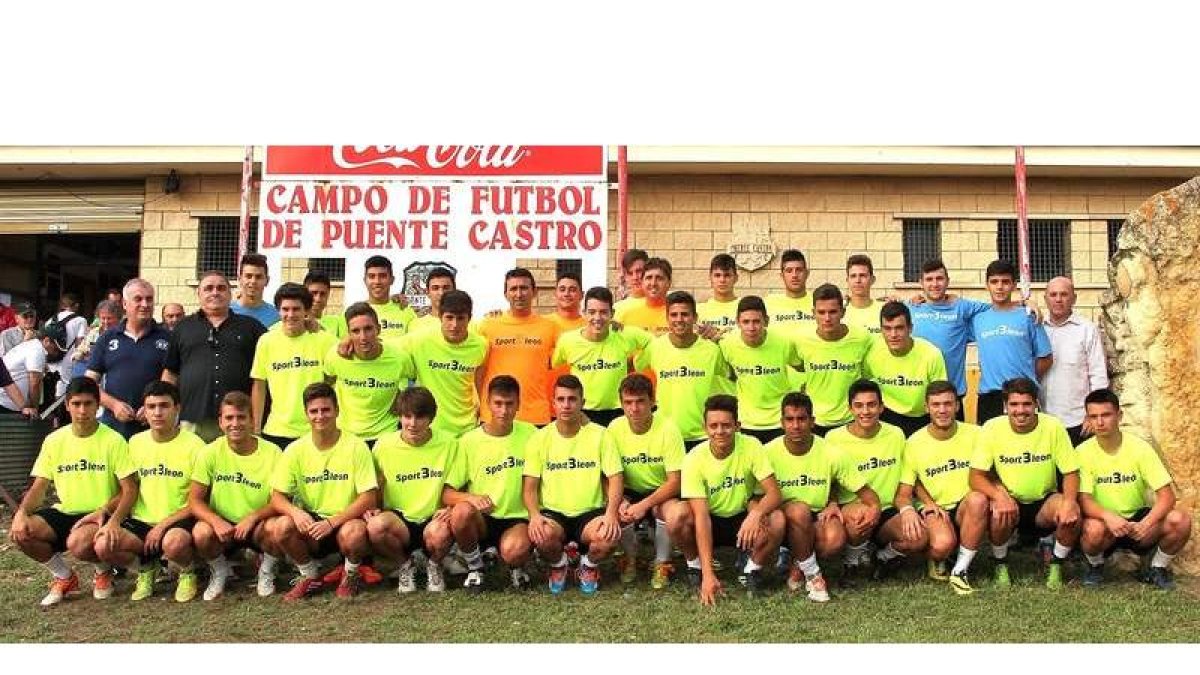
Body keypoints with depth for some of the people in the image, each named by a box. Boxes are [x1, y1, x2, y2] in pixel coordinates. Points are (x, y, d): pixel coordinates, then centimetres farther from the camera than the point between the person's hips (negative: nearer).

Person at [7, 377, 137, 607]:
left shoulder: (113, 440, -9)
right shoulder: (54, 440, 3)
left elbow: (129, 489, -10)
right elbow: (39, 487, 6)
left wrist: (113, 518, -28)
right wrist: (21, 512, -15)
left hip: (98, 515, -4)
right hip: (64, 512, 5)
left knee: (78, 543, -34)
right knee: (20, 533, -21)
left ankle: (103, 571, 4)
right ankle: (64, 577, 5)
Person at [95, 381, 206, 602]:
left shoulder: (193, 445, -7)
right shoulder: (135, 442, 7)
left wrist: (164, 524, -16)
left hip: (178, 522, -4)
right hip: (141, 520, 4)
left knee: (174, 543, -37)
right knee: (104, 546, -23)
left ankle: (187, 573, 0)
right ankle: (145, 568, 9)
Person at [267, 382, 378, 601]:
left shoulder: (356, 446, -10)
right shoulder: (295, 450, -1)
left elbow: (368, 499, -13)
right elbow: (277, 497, -1)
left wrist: (332, 522, -25)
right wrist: (296, 512, -24)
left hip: (346, 521, -3)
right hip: (311, 522, 3)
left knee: (353, 533, -36)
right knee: (282, 526, -26)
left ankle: (351, 575, 0)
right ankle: (311, 577, 2)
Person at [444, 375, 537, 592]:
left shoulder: (530, 434, 0)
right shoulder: (469, 441, -3)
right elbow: (447, 494, -5)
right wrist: (471, 497, -26)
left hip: (517, 518, -1)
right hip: (482, 519, 1)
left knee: (514, 551, -35)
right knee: (461, 512, -33)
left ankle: (517, 567, 5)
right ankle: (475, 567, -4)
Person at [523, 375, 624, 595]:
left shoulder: (600, 435, 0)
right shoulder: (540, 438, 2)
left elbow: (615, 478, -2)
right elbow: (530, 486, 1)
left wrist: (611, 513, -19)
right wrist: (534, 514, -19)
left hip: (590, 512, 0)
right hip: (553, 513, 0)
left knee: (610, 534, -33)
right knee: (542, 534, -34)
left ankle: (589, 565, 6)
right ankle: (558, 565, 6)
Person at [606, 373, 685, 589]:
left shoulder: (667, 429, -17)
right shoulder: (615, 429, -9)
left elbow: (675, 481, -17)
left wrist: (644, 505, -29)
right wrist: (618, 502, -25)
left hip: (661, 493, -2)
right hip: (629, 492, 2)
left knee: (677, 511, -35)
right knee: (615, 514, -30)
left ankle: (662, 563, -4)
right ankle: (630, 558, 5)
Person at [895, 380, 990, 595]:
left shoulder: (975, 434, -1)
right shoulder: (914, 443, -4)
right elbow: (903, 493, -3)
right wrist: (906, 509, -25)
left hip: (965, 510, 2)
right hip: (933, 510, -2)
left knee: (978, 499, -34)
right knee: (943, 543, -35)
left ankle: (960, 571, -18)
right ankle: (936, 561, 6)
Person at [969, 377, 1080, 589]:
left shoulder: (1053, 427, -13)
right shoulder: (993, 428, -13)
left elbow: (1071, 472, -7)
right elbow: (976, 476, -13)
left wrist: (1069, 501, -28)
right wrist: (1000, 495, -33)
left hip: (1044, 502, 1)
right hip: (1009, 499, -1)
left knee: (1072, 514, -29)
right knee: (1001, 513, -33)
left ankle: (1056, 567, 0)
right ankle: (1001, 567, -3)